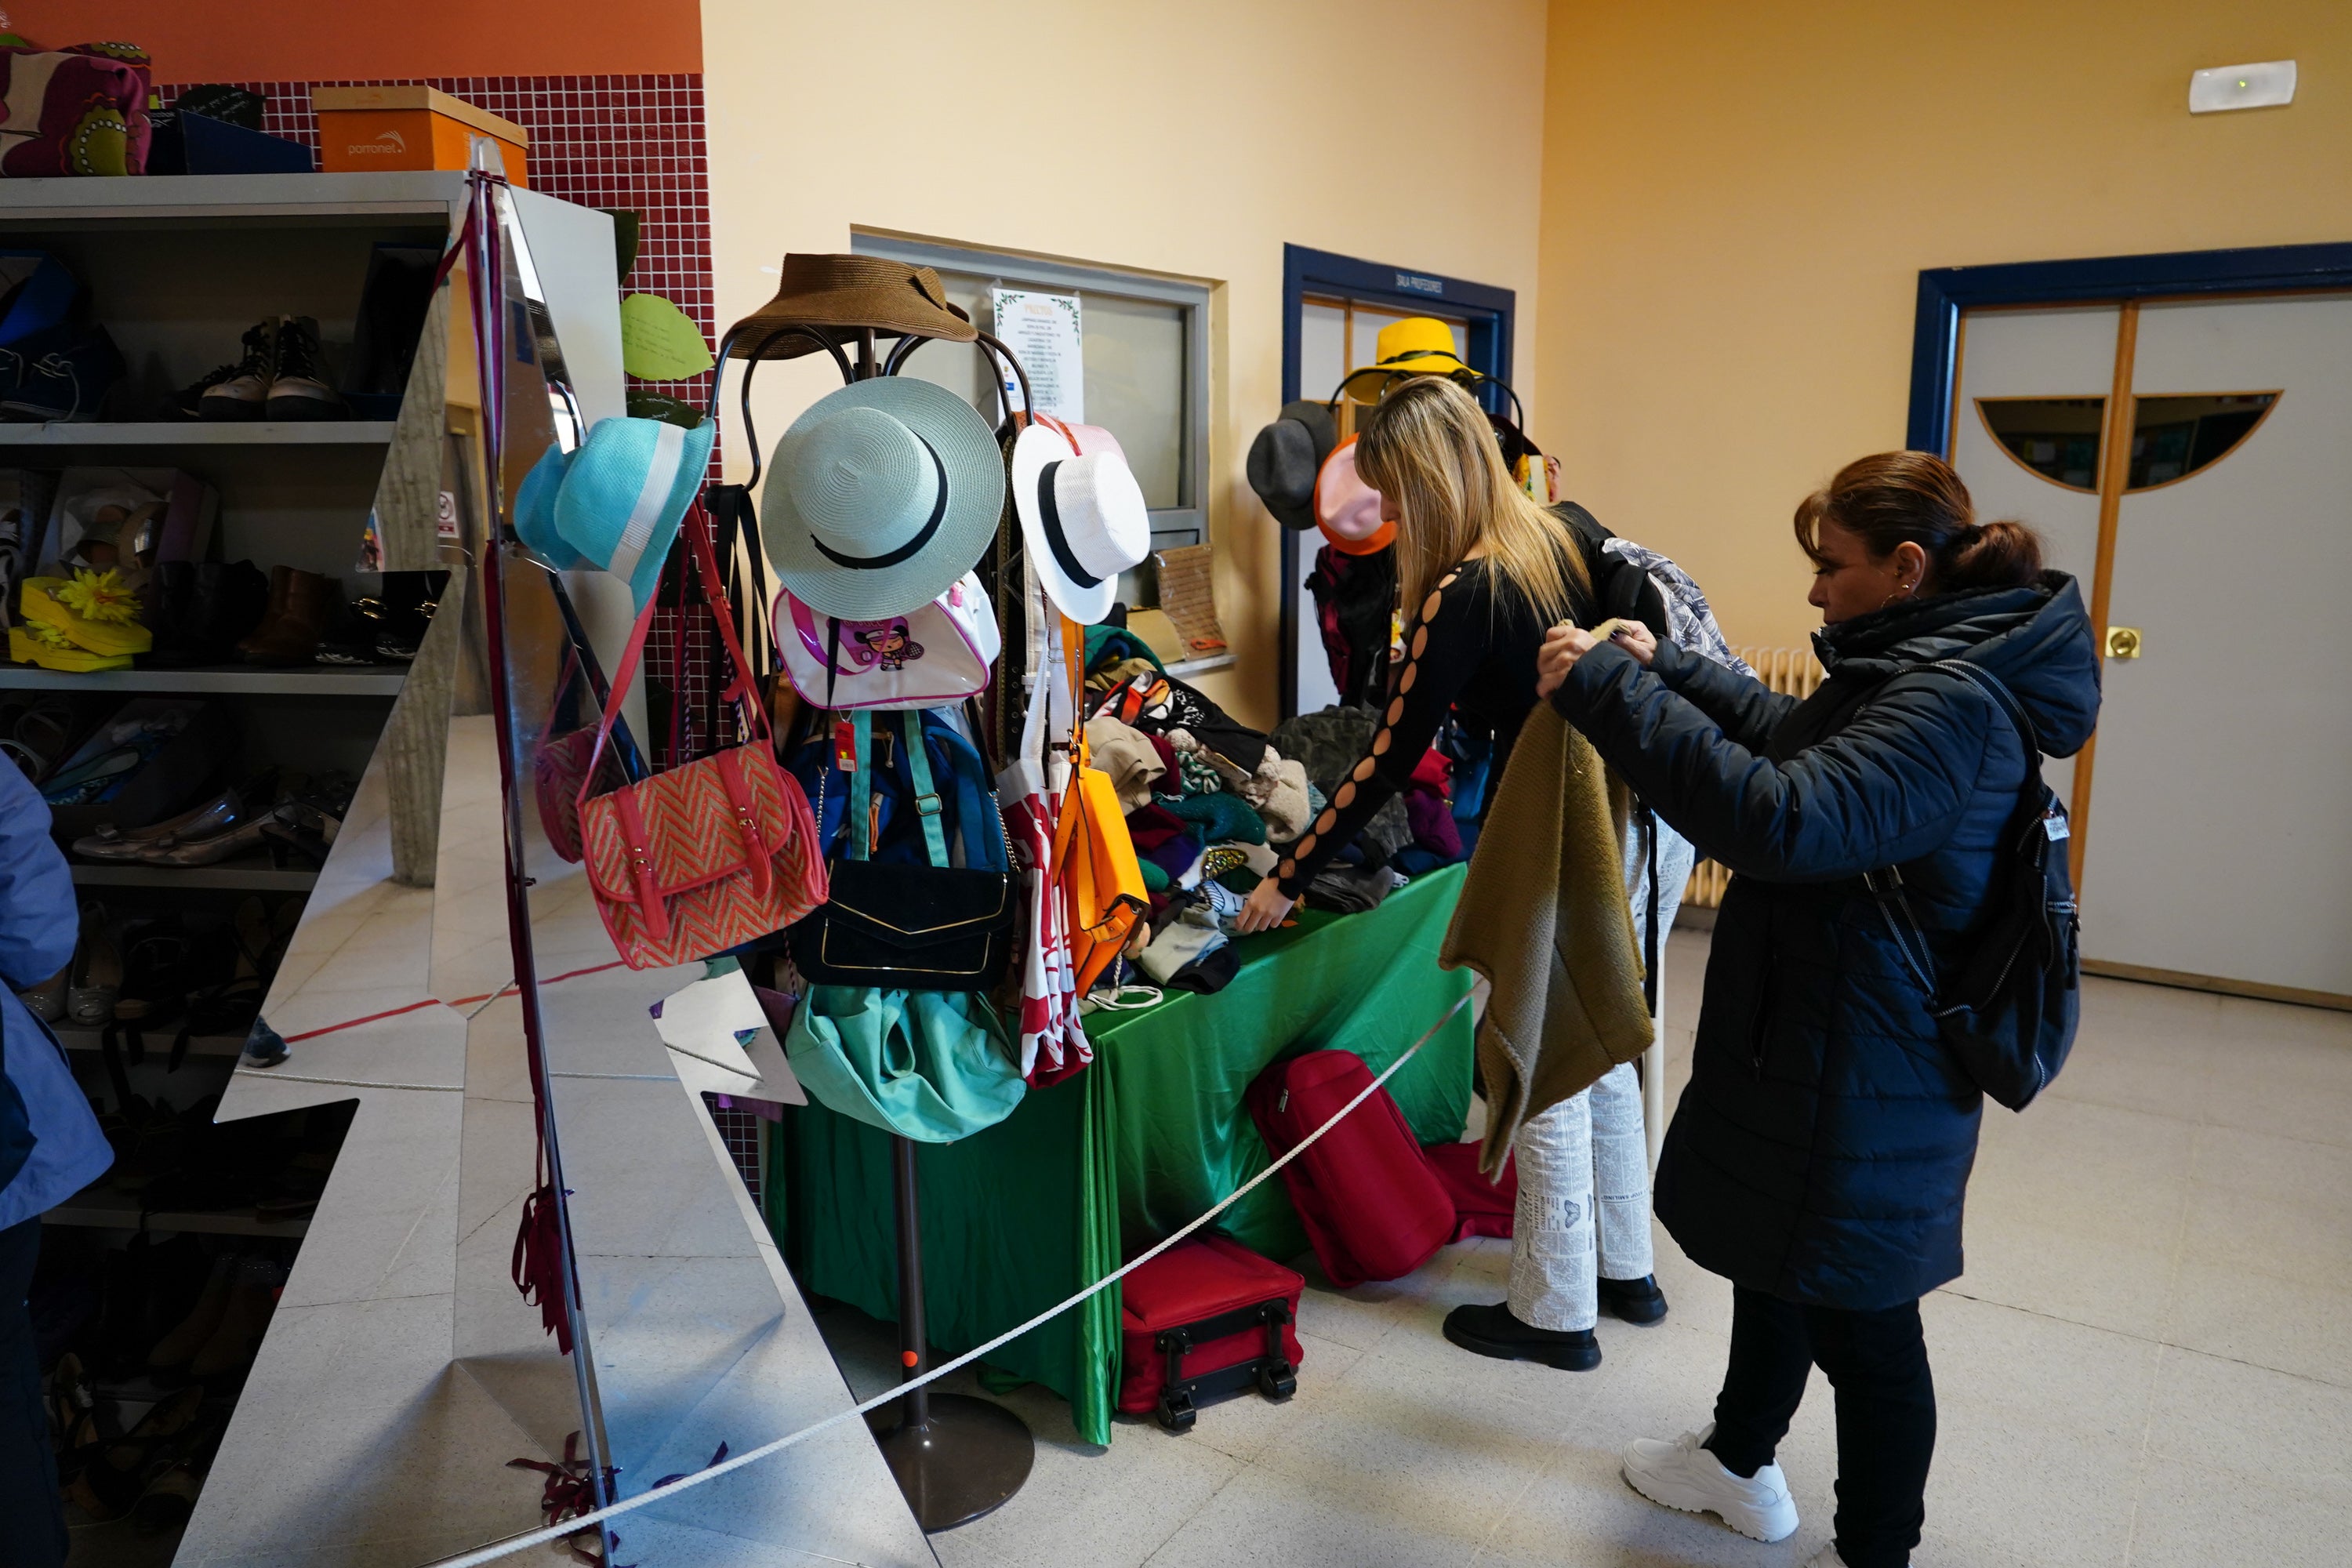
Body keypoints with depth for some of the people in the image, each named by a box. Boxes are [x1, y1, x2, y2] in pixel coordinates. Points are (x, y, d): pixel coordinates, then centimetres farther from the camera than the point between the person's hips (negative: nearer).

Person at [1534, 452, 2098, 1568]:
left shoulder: (1950, 705, -27)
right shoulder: (1928, 668, 6)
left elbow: (1783, 819, -38)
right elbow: (1796, 737, 21)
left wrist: (1611, 690, -34)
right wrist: (1664, 669, 14)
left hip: (1864, 1085, -11)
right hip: (1811, 1040, 11)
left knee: (1860, 1321, 8)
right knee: (1772, 1249, 26)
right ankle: (1741, 1461, 48)